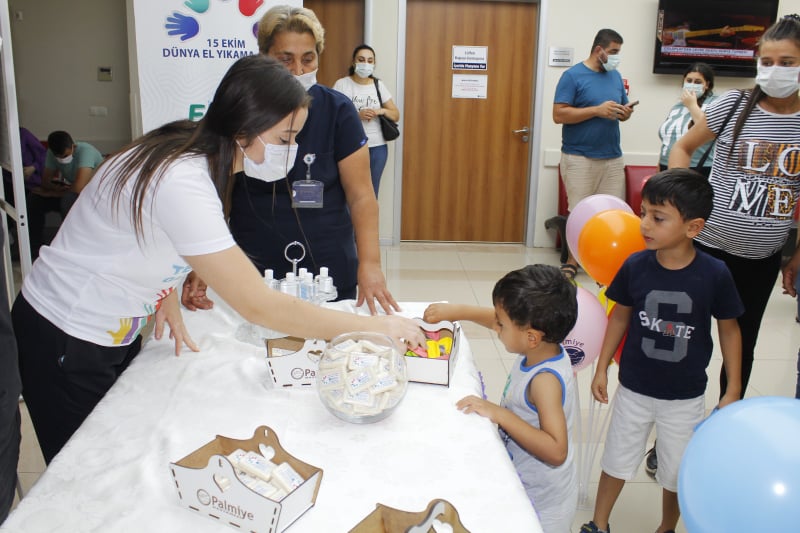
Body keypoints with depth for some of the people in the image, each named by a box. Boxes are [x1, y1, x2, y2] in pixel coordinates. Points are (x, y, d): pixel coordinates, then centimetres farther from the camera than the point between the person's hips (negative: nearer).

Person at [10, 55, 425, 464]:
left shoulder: (190, 150, -7)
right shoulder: (183, 182, -35)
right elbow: (259, 307, -35)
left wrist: (167, 294, -8)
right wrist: (376, 327, -29)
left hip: (115, 332, 8)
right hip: (67, 342, -8)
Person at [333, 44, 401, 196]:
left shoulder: (379, 85, 8)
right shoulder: (342, 84, -2)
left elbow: (396, 115, 10)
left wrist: (381, 111, -10)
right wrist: (357, 115, -20)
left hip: (377, 148, 3)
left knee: (372, 193, 11)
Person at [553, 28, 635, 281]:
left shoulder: (615, 76, 15)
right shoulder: (572, 76, -4)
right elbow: (559, 115, -12)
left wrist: (626, 112, -2)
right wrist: (597, 110, -17)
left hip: (613, 158, 6)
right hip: (579, 158, -5)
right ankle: (571, 263, 11)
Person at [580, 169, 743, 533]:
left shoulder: (714, 275, -18)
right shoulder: (635, 266, -15)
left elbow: (728, 328, -5)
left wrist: (733, 390, -2)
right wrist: (601, 368, 4)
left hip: (685, 397, -1)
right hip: (634, 389, 1)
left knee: (677, 472, 18)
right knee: (617, 461, 18)